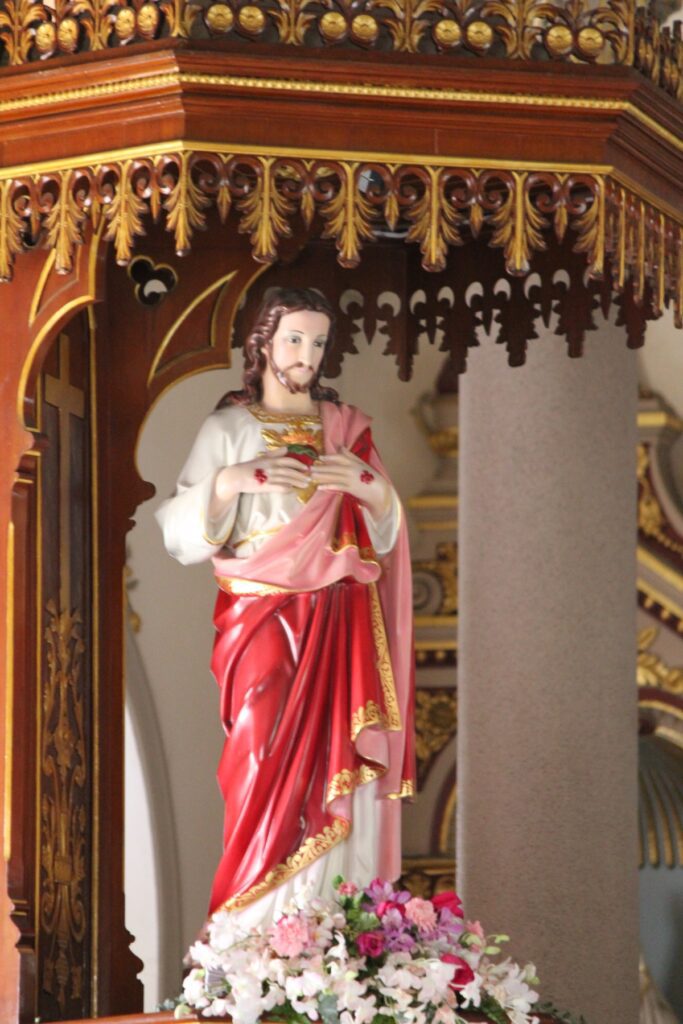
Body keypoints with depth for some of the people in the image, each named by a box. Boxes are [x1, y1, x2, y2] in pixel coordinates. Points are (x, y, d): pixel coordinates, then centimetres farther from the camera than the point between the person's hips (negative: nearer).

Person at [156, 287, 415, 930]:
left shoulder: (346, 425, 14)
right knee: (268, 770, -11)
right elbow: (181, 533, -1)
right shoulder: (227, 429, 5)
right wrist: (230, 481, -17)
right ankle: (257, 936, -6)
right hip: (263, 621, -3)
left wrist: (369, 486, -6)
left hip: (342, 626, 3)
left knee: (340, 770, -5)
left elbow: (385, 533, 14)